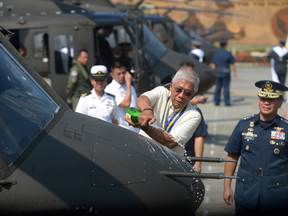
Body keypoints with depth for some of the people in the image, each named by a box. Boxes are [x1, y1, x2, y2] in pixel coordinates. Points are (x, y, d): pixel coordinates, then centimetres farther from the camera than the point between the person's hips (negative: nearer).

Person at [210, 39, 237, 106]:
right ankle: (227, 102, 2)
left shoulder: (215, 53, 2)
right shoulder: (228, 54, -9)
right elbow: (232, 64, -3)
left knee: (218, 87, 9)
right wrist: (234, 71, 9)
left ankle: (216, 101, 11)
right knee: (226, 87, 1)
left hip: (217, 73, 4)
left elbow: (212, 64, 5)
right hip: (226, 73, -4)